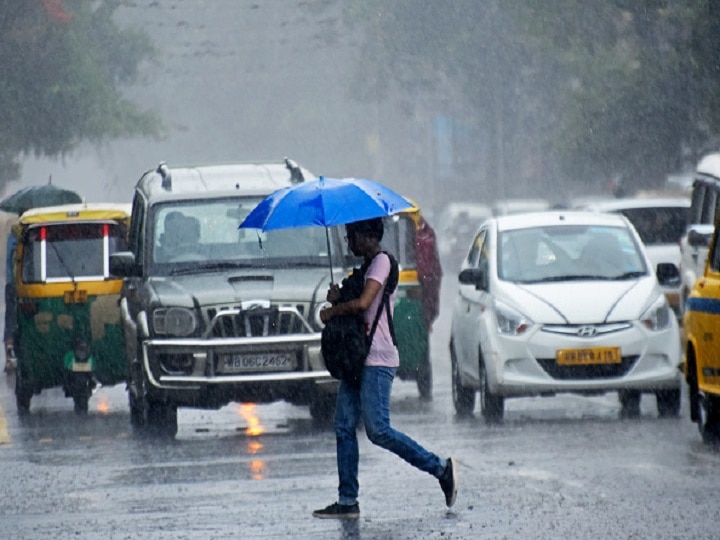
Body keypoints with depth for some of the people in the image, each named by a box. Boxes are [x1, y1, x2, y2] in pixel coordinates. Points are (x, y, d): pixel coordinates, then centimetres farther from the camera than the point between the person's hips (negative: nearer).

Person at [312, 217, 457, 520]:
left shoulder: (381, 262, -10)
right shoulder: (366, 267, 21)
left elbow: (363, 303, -22)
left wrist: (331, 312, -7)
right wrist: (338, 298, 3)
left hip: (377, 361, -10)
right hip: (358, 359, 10)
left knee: (378, 430, -13)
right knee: (344, 428, 4)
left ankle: (441, 468, -4)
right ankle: (347, 502, 3)